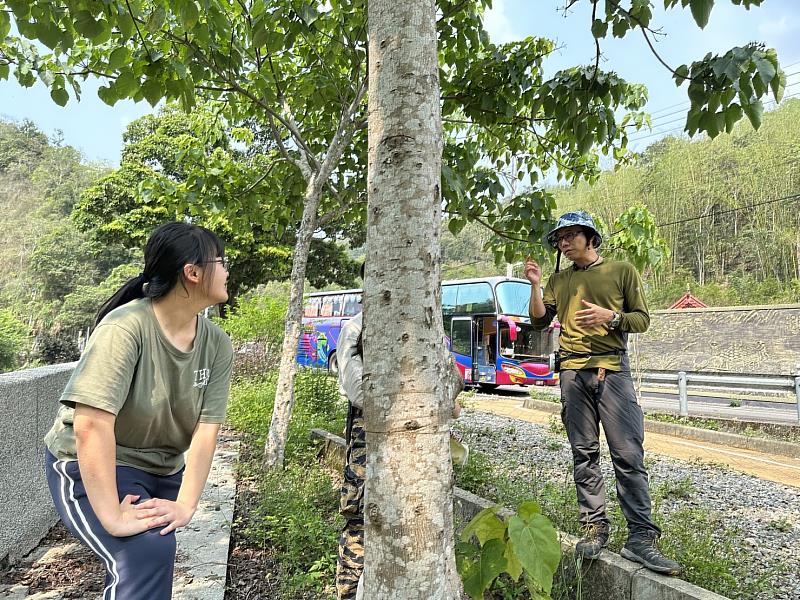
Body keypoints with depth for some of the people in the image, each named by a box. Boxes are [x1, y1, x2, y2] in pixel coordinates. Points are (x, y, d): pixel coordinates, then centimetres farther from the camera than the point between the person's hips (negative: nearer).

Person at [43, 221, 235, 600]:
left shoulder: (217, 345, -10)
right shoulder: (126, 327, -28)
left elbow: (206, 430, -14)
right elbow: (91, 425, -34)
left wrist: (185, 505, -23)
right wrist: (114, 518, -34)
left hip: (162, 470, 6)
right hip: (91, 468, -6)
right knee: (148, 550, -27)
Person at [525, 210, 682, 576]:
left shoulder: (622, 271, 8)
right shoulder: (559, 280, 16)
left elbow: (642, 319, 6)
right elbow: (540, 321, 11)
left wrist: (610, 317, -12)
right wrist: (535, 285, 0)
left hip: (613, 370, -2)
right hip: (573, 373, 3)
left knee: (628, 454, -6)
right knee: (584, 455, 5)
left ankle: (640, 539, 1)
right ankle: (595, 528, 15)